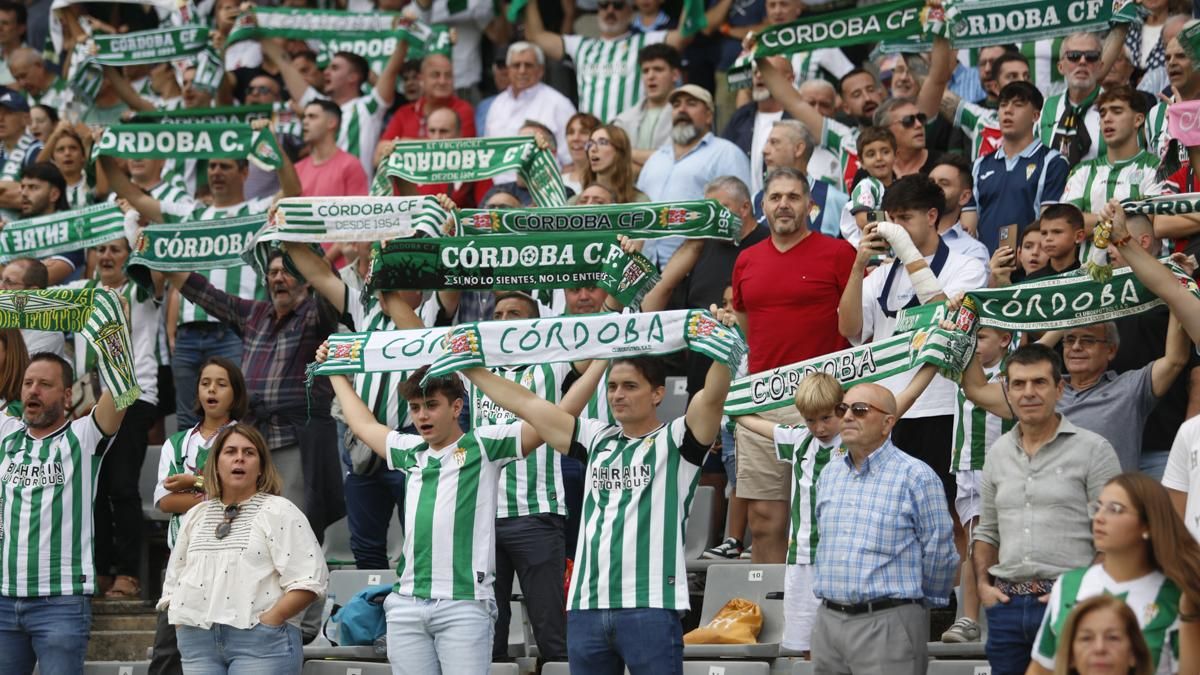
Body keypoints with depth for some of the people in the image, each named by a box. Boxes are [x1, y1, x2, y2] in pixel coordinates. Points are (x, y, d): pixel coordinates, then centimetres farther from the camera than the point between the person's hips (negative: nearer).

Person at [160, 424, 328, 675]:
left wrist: (268, 622, -14)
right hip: (198, 642, 5)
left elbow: (309, 581, -7)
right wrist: (181, 627, 8)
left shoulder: (280, 512, 2)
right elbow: (173, 582, 24)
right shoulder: (195, 517, 20)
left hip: (260, 643, -5)